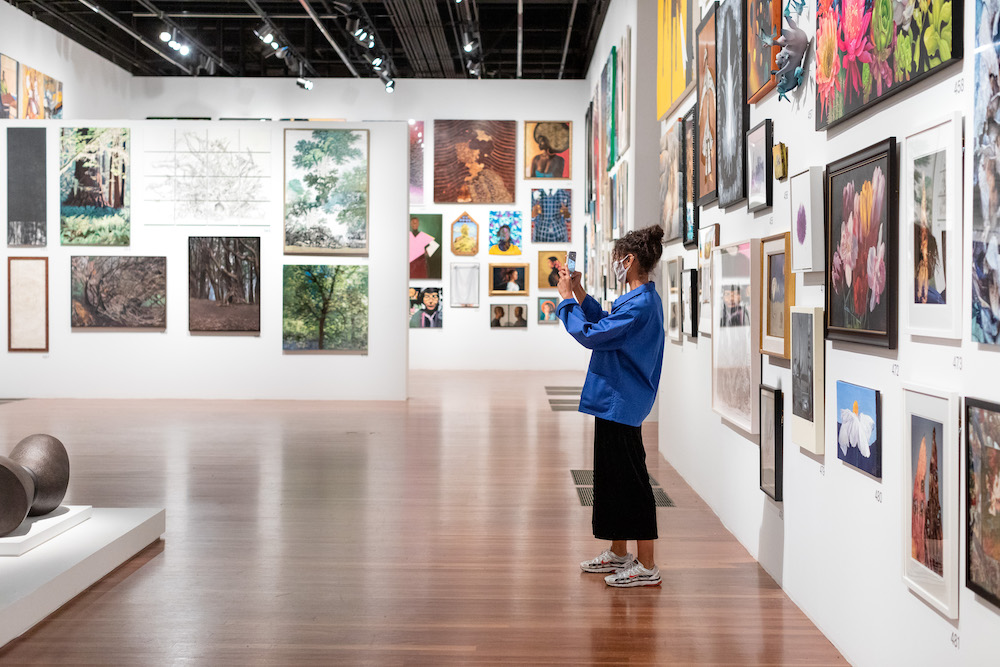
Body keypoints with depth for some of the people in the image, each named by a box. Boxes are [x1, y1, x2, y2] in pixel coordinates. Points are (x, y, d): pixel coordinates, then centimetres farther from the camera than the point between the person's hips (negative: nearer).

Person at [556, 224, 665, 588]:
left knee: (631, 482, -3)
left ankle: (646, 566, 6)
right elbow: (605, 325, 24)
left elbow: (591, 335, -22)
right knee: (612, 477, 18)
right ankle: (618, 554, 31)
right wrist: (578, 292, 17)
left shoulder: (640, 305, -21)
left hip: (621, 404, -11)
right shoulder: (641, 299, 11)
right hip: (614, 402, 11)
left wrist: (566, 298, -10)